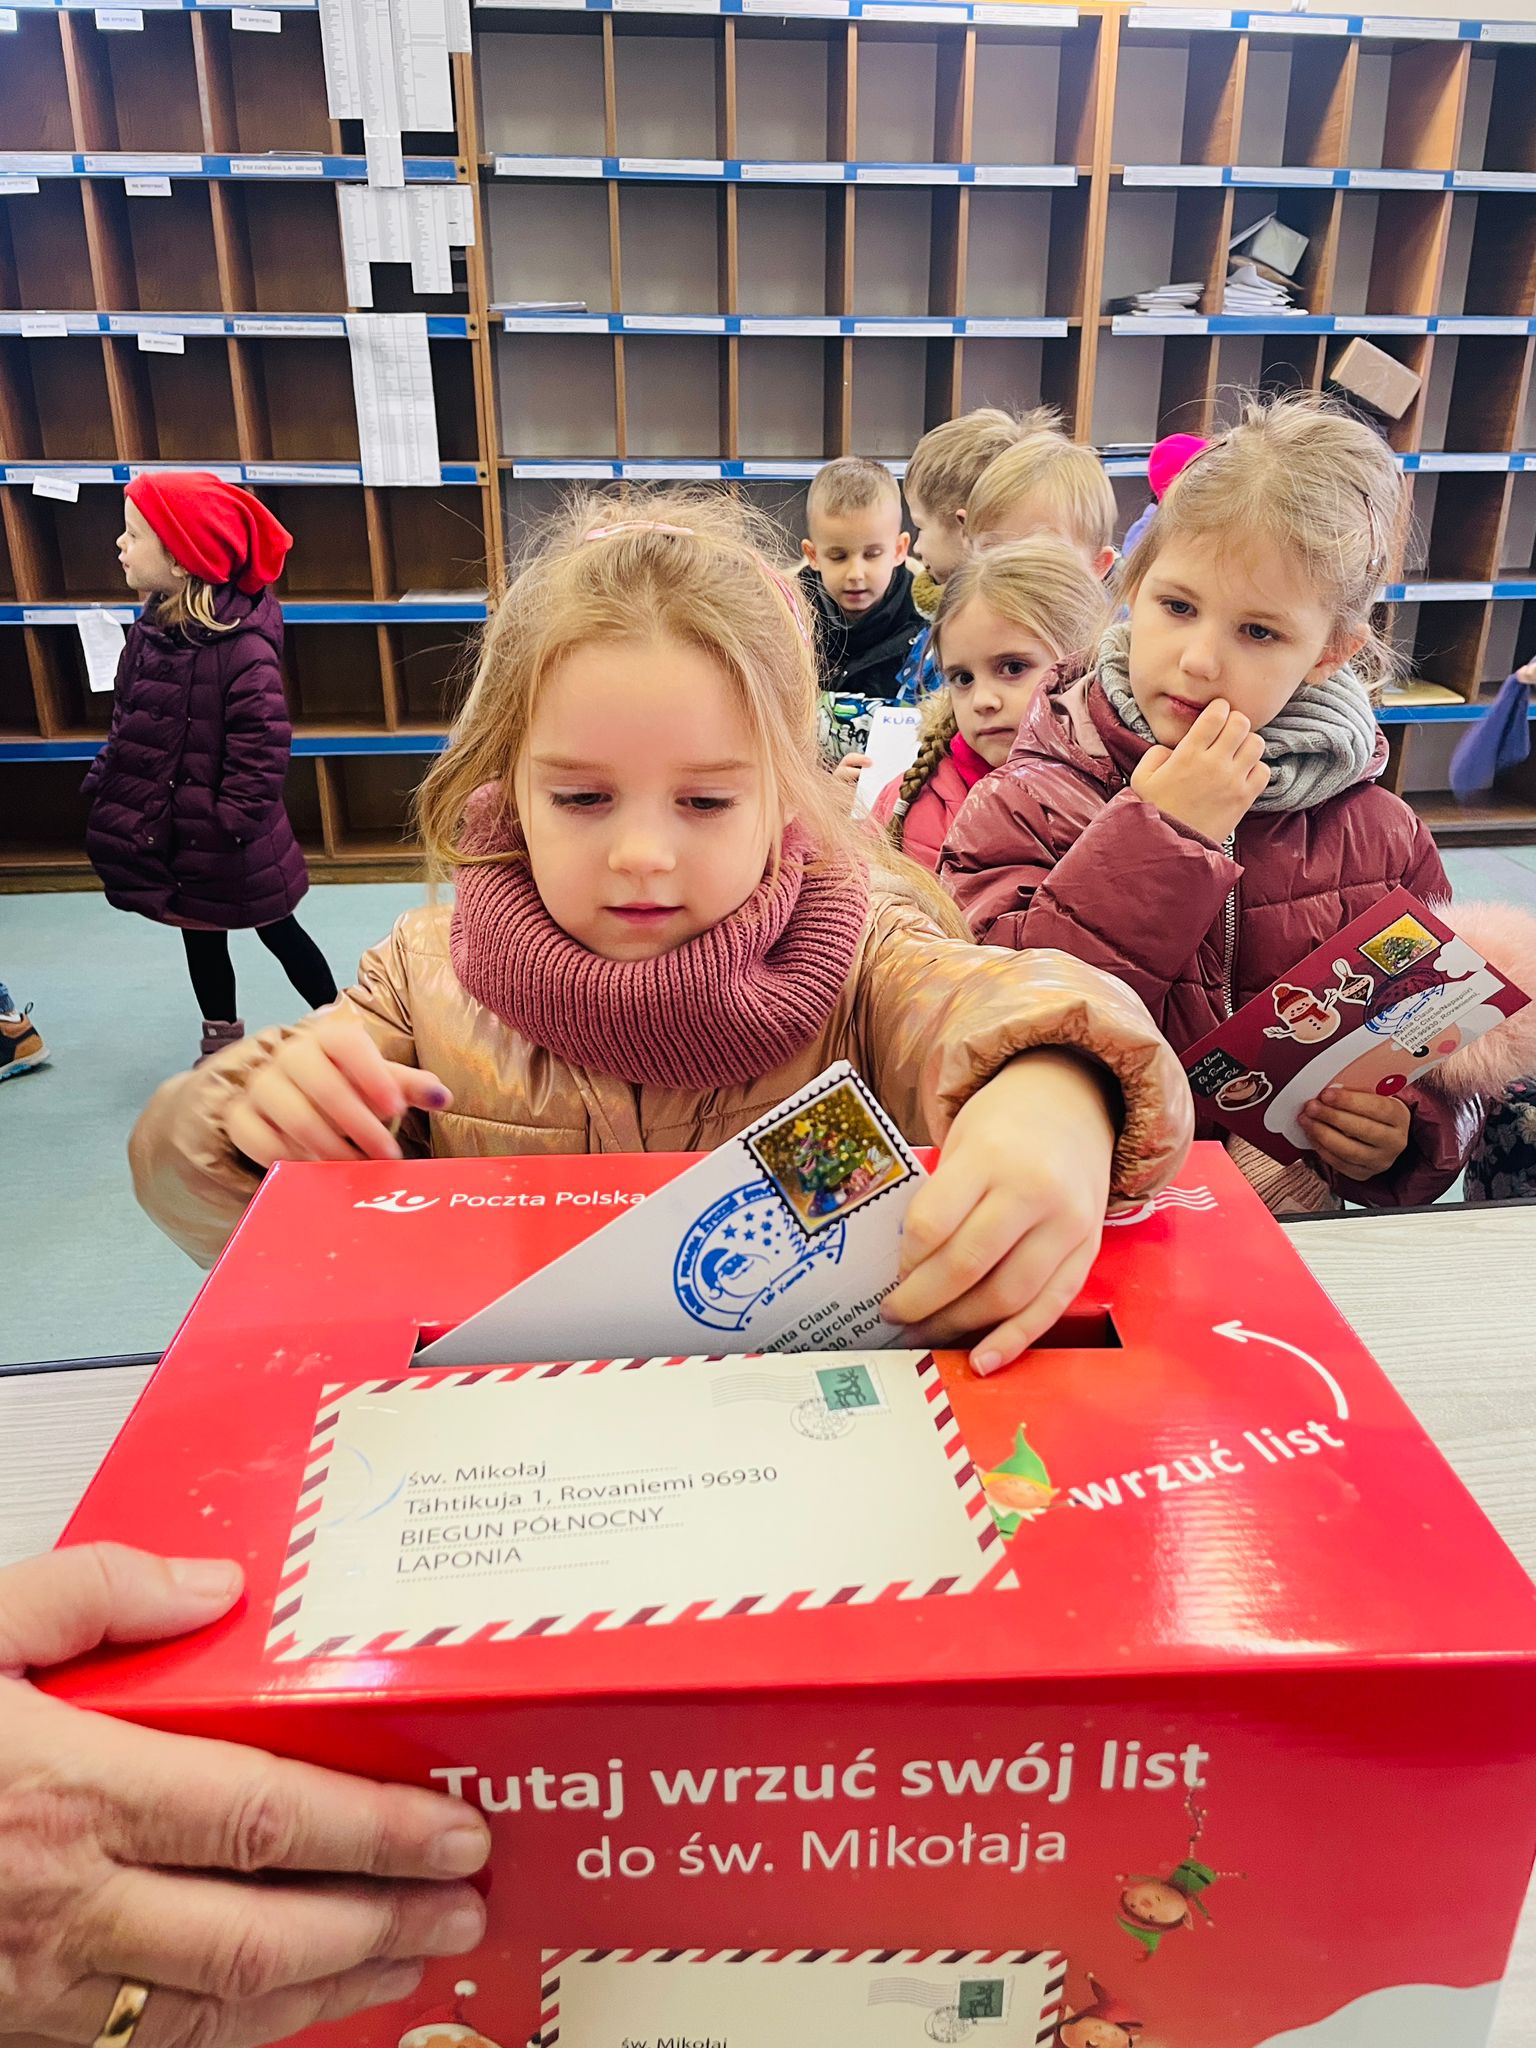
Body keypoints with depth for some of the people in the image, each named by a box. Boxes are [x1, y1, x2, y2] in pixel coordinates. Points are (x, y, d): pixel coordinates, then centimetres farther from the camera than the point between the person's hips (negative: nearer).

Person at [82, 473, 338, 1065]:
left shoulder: (242, 647, -24)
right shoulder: (155, 626, 1)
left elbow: (262, 750, -24)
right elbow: (127, 720, 11)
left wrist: (231, 824, -22)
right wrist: (103, 782, 8)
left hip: (221, 842, -7)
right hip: (165, 831, 7)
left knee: (276, 930, 10)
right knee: (199, 935, 20)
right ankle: (221, 1042, 39)